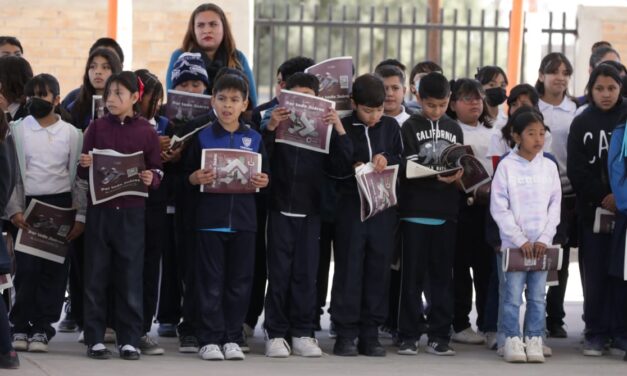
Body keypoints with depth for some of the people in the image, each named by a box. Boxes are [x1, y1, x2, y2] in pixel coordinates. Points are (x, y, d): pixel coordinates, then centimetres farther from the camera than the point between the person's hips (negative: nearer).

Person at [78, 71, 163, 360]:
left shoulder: (146, 131, 2)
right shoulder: (97, 127, 5)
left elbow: (157, 171, 7)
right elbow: (82, 172, 8)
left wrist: (151, 179, -15)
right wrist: (84, 166, -14)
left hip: (131, 211, -1)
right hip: (99, 209, 1)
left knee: (130, 277, 2)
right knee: (96, 275, 3)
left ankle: (129, 340, 9)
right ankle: (95, 339, 9)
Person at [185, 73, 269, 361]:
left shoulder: (254, 139, 7)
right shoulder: (203, 137, 2)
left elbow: (264, 175, 12)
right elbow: (187, 175, 4)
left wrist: (263, 181, -9)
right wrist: (197, 178, -17)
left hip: (243, 218, 2)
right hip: (210, 217, -2)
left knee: (239, 281, 5)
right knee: (210, 281, 0)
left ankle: (232, 338, 13)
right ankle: (209, 339, 4)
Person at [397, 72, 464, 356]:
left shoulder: (454, 129, 13)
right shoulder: (410, 127, 1)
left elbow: (461, 165, 16)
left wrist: (458, 174, -7)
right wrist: (439, 176, -23)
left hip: (446, 212, 3)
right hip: (415, 210, -3)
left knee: (442, 274, 5)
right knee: (413, 274, -1)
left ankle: (439, 335, 9)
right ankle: (409, 335, 4)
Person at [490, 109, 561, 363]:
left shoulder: (549, 167, 6)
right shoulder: (506, 166, -4)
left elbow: (555, 205, 6)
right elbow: (499, 207, -6)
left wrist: (544, 239, -5)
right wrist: (520, 240, -10)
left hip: (541, 244, 3)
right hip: (513, 243, -3)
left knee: (538, 297, 4)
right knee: (513, 296, -3)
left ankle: (534, 341, 8)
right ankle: (512, 341, 2)